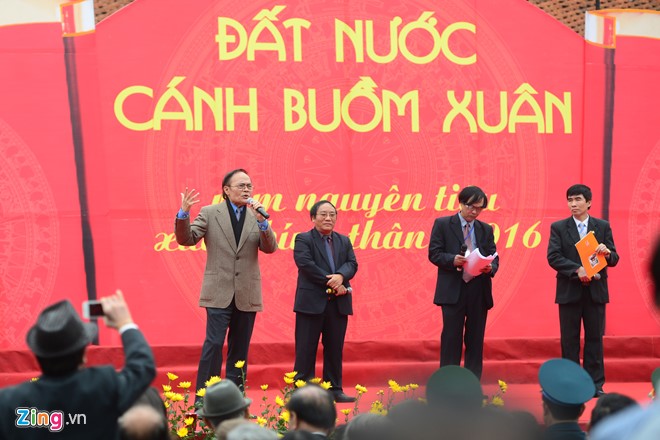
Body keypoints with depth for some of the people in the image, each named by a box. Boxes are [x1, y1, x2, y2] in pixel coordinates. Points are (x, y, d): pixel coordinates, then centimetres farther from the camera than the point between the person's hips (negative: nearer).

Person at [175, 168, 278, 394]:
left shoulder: (256, 215, 7)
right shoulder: (209, 212, 1)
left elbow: (270, 248, -2)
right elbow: (186, 239, -3)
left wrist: (262, 221, -18)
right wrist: (183, 213, -19)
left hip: (246, 294, 3)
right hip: (219, 292, -3)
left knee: (240, 348, 9)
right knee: (214, 343, -9)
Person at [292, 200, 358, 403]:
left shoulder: (344, 241, 17)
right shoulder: (303, 239, 1)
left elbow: (352, 264, 4)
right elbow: (306, 265, -14)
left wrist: (340, 276, -18)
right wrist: (331, 283, -17)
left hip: (338, 303, 5)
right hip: (311, 302, -5)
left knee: (335, 348, 9)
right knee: (306, 349, 1)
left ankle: (335, 389, 18)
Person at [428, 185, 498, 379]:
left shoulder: (486, 229, 12)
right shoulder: (442, 224, 2)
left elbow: (494, 258, 11)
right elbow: (434, 253, -3)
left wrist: (490, 268, -12)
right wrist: (453, 260, -20)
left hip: (479, 292, 4)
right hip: (453, 291, -3)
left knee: (475, 339, 8)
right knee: (451, 338, 0)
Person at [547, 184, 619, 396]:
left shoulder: (603, 226, 6)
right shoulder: (558, 227, 2)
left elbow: (614, 259, 3)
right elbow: (553, 257, -8)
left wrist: (606, 253, -20)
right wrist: (577, 270, -20)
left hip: (596, 291, 1)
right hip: (569, 291, -1)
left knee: (595, 337, 6)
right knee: (569, 339, 5)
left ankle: (596, 384, 15)